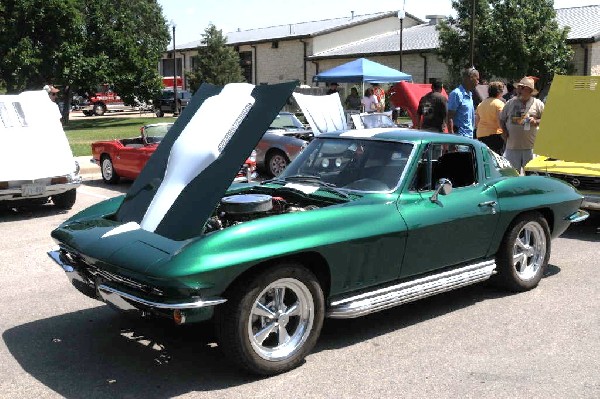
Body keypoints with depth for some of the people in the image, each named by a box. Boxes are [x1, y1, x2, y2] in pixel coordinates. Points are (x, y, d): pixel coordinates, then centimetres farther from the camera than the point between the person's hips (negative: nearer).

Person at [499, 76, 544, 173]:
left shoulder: (538, 104, 5)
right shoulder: (510, 103, 11)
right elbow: (502, 119, 20)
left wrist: (536, 122, -11)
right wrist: (504, 131, 4)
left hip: (530, 146, -2)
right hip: (512, 146, 2)